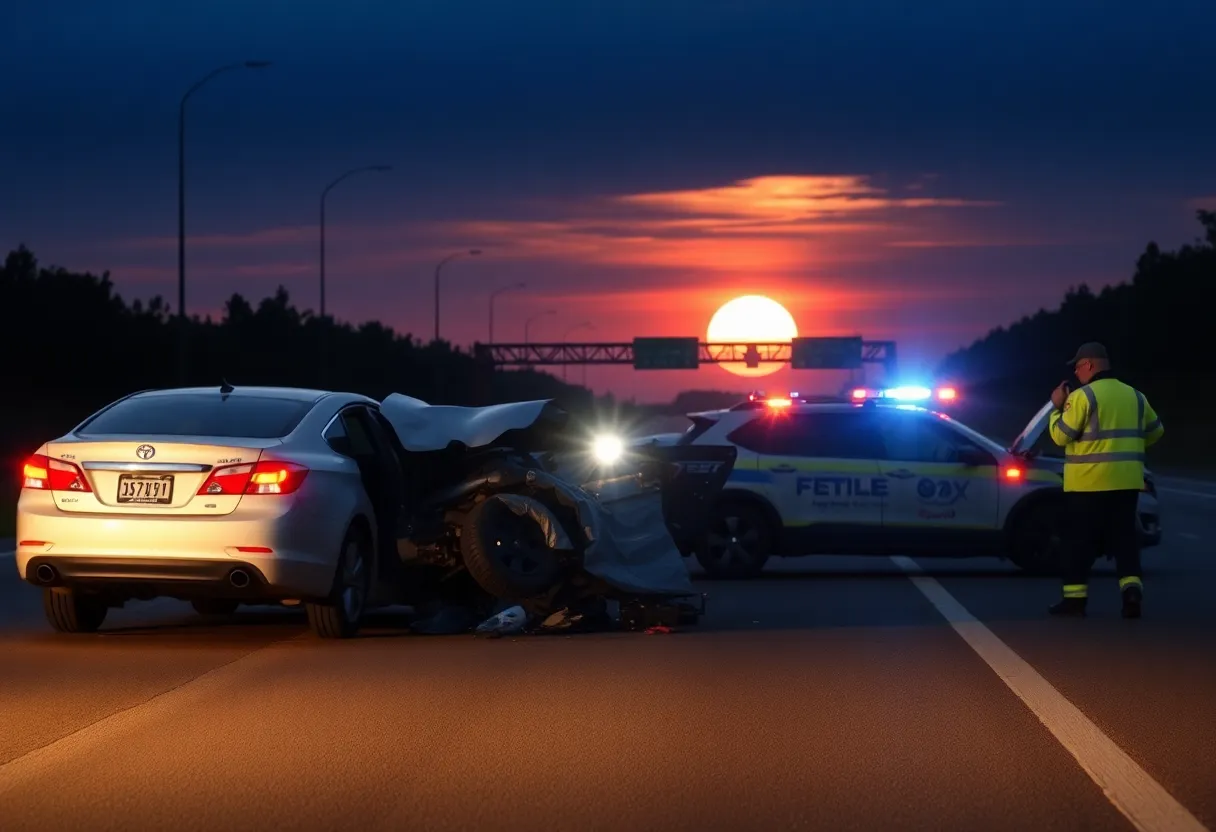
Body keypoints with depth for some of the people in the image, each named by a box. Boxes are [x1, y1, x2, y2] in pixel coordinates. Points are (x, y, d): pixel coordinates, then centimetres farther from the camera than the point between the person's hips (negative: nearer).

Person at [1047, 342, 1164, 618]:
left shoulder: (1083, 396, -10)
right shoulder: (1134, 395, 11)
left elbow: (1061, 436, -9)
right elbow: (1155, 431, 21)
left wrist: (1057, 407, 5)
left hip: (1089, 482, -5)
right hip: (1126, 481, 5)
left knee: (1080, 541, 2)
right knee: (1124, 537, 7)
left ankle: (1075, 598, 2)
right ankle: (1132, 590, -10)